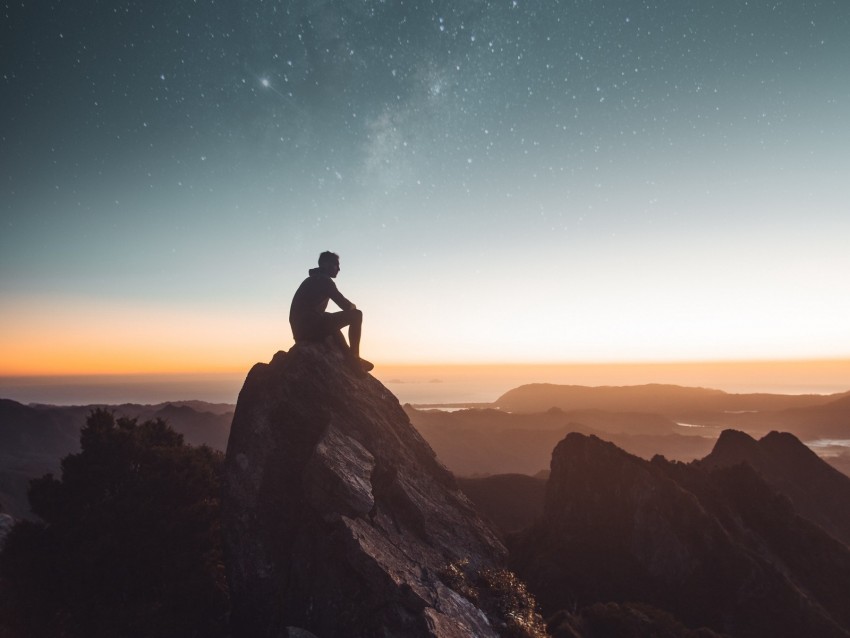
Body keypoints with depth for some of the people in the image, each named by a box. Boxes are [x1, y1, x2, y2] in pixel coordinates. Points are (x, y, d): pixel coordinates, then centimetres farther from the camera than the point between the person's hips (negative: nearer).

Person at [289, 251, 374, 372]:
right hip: (312, 328, -10)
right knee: (356, 314, -5)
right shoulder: (324, 280, -5)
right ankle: (355, 358, -2)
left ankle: (350, 357, 33)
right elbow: (346, 306, -11)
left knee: (333, 323, 37)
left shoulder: (311, 280, 24)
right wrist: (353, 306, 13)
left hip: (301, 330, 10)